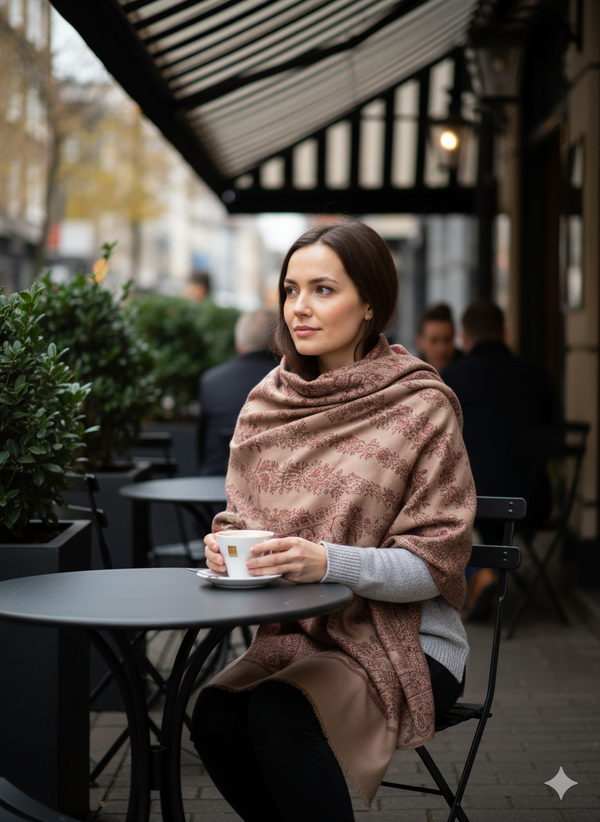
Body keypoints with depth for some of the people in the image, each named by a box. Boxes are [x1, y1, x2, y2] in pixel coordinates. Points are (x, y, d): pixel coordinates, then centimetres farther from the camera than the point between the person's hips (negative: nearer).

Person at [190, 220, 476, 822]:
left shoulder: (421, 406, -9)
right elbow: (241, 515, 13)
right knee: (215, 715, -24)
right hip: (294, 633, 5)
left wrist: (328, 561, -28)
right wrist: (226, 546, -12)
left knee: (278, 712, -30)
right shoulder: (268, 401, 6)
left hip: (407, 644, -4)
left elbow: (435, 563, -12)